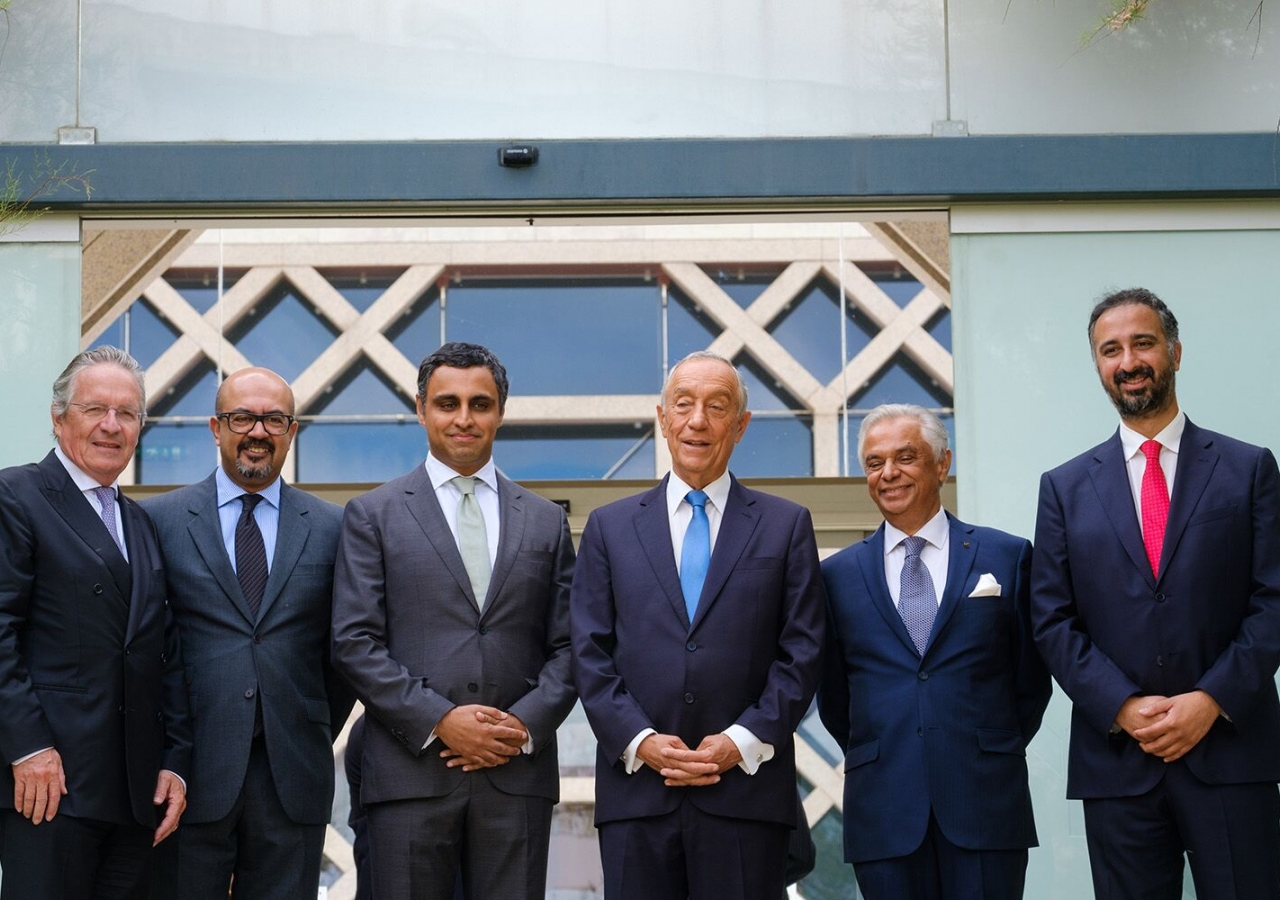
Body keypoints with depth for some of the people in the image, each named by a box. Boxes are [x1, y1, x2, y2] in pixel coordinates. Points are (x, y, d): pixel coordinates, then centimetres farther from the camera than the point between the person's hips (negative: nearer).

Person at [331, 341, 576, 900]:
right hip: (410, 774, -2)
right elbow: (354, 643, -2)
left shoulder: (546, 522, 14)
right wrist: (439, 720, -11)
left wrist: (525, 726, -6)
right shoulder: (373, 515, 6)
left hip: (517, 774, 2)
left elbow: (566, 647, 10)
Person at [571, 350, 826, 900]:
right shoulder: (609, 527, 12)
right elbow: (591, 654, 6)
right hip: (636, 792, 1)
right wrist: (639, 741, -8)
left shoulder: (786, 526, 9)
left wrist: (742, 741, -8)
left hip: (747, 791, -1)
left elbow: (802, 652, 3)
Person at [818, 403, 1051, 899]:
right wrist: (875, 759, 9)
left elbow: (1031, 678, 10)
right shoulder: (838, 574, 8)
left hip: (987, 802, -1)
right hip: (882, 810, 1)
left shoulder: (1007, 557, 5)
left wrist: (995, 752, 9)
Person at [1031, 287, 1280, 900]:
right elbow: (1053, 621, 5)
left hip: (1230, 751, -1)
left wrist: (1213, 700, -11)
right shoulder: (1065, 488, 10)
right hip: (1116, 758, 1)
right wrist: (1123, 707, -9)